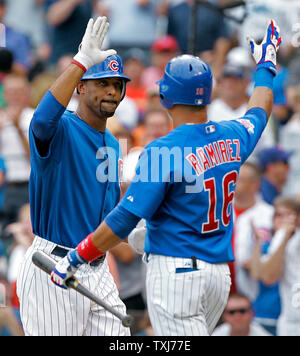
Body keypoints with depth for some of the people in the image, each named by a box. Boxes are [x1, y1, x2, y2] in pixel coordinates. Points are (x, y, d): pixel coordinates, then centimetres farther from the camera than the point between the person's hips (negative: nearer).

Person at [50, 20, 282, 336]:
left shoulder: (162, 151, -14)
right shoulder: (232, 137, 6)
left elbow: (125, 219, -17)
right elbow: (258, 113, 30)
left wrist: (75, 259, -8)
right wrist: (265, 65, 48)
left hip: (175, 271, -7)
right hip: (220, 274, 7)